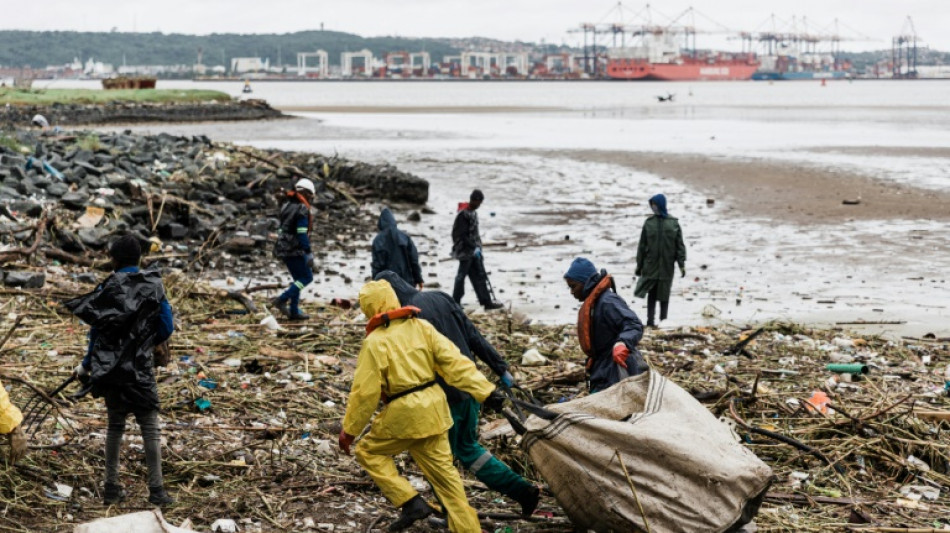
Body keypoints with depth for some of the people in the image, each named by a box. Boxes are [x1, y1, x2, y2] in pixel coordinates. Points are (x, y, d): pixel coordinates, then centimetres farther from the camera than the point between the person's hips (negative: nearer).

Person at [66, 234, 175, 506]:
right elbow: (167, 328, -2)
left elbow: (96, 330, 0)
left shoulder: (107, 288, -4)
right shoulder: (154, 286, -4)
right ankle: (156, 490, 0)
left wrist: (87, 364, 13)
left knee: (115, 425, 14)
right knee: (150, 428, 3)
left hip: (109, 368, 2)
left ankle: (112, 487, 17)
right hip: (140, 368, -2)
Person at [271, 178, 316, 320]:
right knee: (307, 277, -1)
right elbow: (302, 234, -21)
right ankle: (281, 300, -8)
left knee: (298, 279, 16)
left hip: (283, 248, 9)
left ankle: (294, 311, 14)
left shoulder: (286, 206, 12)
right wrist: (309, 253, -21)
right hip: (295, 250, -9)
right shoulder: (302, 210, -15)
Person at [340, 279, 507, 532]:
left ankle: (410, 502, 5)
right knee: (442, 470, 14)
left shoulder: (375, 342, -12)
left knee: (368, 452, 16)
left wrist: (349, 430, -2)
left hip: (403, 413, -6)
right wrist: (485, 391, -2)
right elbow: (454, 361, -2)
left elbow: (365, 392, -11)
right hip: (432, 406, 6)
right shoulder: (421, 327, 3)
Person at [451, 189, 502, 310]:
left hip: (473, 250, 9)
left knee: (480, 276, 7)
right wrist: (474, 247, -22)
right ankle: (455, 302, 8)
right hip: (465, 251, -9)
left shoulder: (472, 213, 13)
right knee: (461, 275, -1)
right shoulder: (463, 214, -16)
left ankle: (486, 301, 9)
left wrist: (478, 247, 18)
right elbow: (461, 235, -21)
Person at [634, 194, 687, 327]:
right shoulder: (649, 223, 3)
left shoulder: (673, 223, 1)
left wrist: (682, 264, -4)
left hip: (667, 266, -1)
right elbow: (642, 245, 6)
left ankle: (663, 321, 13)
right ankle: (650, 321, 6)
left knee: (664, 295, 5)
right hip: (651, 266, 1)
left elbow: (680, 245, 2)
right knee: (651, 295, 2)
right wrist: (639, 265, 6)